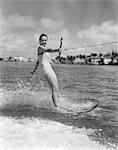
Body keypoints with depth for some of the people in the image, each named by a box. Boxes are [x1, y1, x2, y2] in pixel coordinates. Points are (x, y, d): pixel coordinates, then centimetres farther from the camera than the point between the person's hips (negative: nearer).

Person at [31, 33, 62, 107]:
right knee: (54, 88, -19)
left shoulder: (44, 49, 22)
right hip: (46, 70, -9)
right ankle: (56, 106, -23)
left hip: (50, 70, 9)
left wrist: (34, 70, 41)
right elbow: (48, 50, -29)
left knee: (56, 89, 2)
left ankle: (57, 103, 3)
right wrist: (57, 50, -46)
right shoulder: (40, 47, -5)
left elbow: (38, 61, 32)